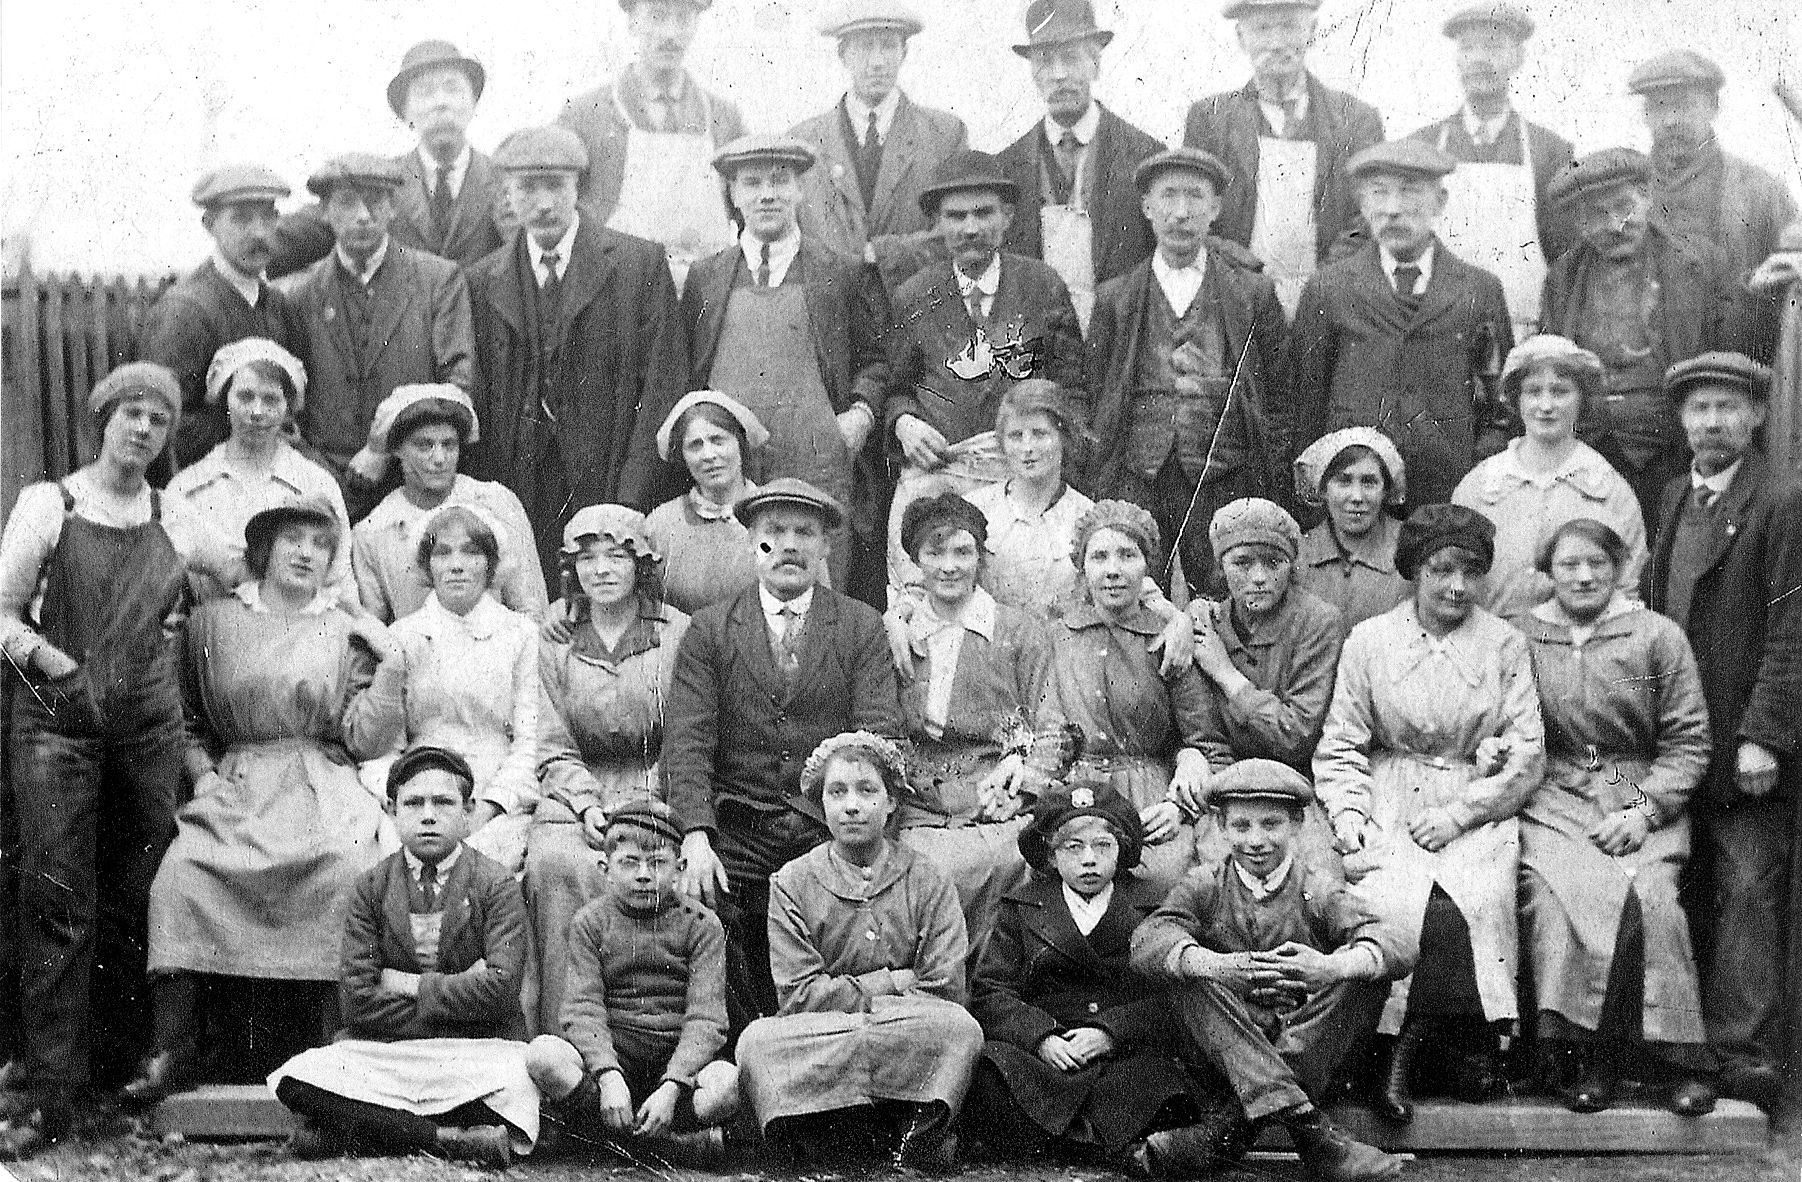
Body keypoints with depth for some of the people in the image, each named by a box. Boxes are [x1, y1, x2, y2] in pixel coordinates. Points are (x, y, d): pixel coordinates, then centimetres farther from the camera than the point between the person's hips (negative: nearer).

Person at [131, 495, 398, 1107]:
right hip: (235, 787, 1)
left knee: (348, 872, -32)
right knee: (183, 874, -27)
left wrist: (391, 667, -4)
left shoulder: (349, 632, 11)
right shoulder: (213, 621, 13)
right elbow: (190, 721, 22)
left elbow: (363, 741, 4)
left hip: (324, 789, -1)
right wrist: (203, 773, 5)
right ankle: (172, 1050, -21)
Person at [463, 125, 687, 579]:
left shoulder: (641, 263, 2)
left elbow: (663, 387, -1)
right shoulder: (482, 282, 11)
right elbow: (475, 400, 11)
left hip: (611, 489, -2)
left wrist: (633, 499, -10)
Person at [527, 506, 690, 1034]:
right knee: (554, 864, -30)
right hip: (575, 793, 2)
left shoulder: (676, 632, 4)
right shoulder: (553, 638, 10)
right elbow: (554, 747, 9)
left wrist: (641, 810, -10)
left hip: (658, 795, -1)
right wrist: (588, 804, -8)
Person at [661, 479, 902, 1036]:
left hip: (832, 837, 0)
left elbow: (878, 737, 0)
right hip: (736, 837, 0)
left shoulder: (863, 628, 10)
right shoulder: (709, 630, 9)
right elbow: (687, 742, 0)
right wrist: (696, 837, -15)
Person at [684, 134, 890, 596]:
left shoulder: (844, 274, 11)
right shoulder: (703, 277, 15)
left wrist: (861, 410, -2)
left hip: (819, 471, -1)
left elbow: (877, 358, 15)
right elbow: (682, 371, 19)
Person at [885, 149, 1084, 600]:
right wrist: (903, 422, -2)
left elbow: (1074, 394, 11)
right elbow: (893, 388, 20)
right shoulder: (911, 299, 11)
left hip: (1021, 475, -1)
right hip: (932, 474, 1)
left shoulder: (1045, 288, 9)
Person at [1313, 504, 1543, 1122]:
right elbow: (1339, 747, 6)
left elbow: (1528, 752, 3)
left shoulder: (1504, 644, 7)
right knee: (1390, 898, -29)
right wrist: (1351, 827, -10)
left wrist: (1459, 811, -10)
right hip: (1388, 805, 0)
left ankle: (1408, 1047, -11)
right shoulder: (1369, 640, 7)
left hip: (1477, 808, 0)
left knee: (1473, 898, -29)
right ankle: (1465, 1042, -11)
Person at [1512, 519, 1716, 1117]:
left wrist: (1643, 808, -7)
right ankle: (1586, 1058, -19)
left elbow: (1688, 741, 5)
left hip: (1644, 802, 0)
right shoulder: (1517, 637, 11)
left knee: (1650, 895, -29)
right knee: (1555, 892, -30)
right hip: (1550, 801, 0)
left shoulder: (1659, 636, 9)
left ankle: (1679, 1059, -16)